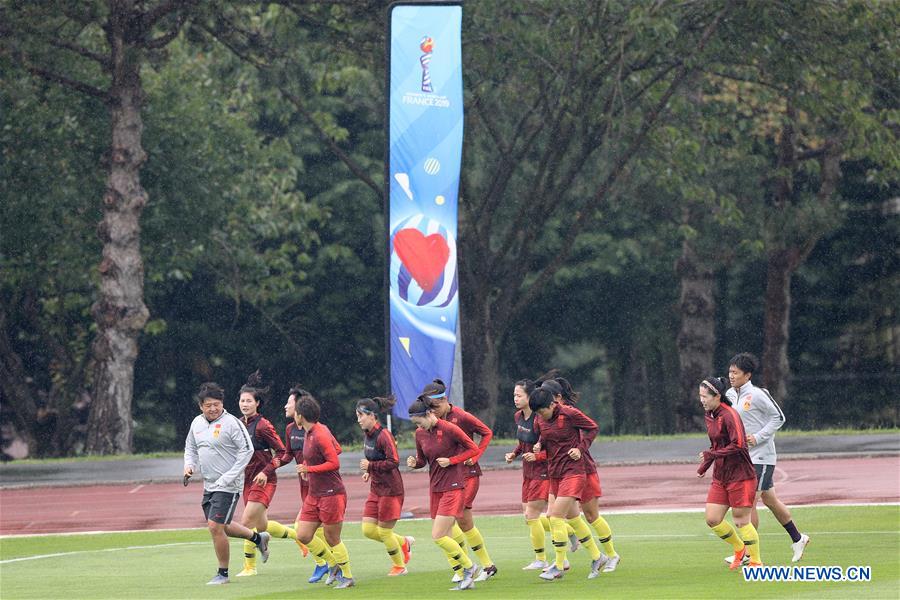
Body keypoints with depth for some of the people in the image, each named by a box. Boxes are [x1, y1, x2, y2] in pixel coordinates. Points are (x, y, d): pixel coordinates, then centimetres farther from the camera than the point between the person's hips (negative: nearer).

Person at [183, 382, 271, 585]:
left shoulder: (231, 423, -15)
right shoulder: (197, 423, 7)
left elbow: (247, 450, -16)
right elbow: (191, 448, 21)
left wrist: (228, 477, -19)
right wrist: (189, 466, 1)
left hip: (228, 486, -8)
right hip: (209, 485, 8)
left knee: (215, 526, -12)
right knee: (220, 527, 17)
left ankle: (223, 573, 3)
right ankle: (258, 538, 39)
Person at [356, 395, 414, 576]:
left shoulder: (383, 435, -19)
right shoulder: (368, 435, 8)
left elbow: (393, 462, -24)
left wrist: (371, 466, -20)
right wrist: (369, 472, 5)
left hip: (390, 489, -9)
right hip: (376, 488, 9)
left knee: (384, 532, 1)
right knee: (368, 530, 5)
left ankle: (399, 566, 21)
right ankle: (403, 543, 25)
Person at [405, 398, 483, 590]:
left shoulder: (449, 429, -14)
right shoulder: (420, 434, 5)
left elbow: (474, 449, -7)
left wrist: (451, 460, -15)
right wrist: (414, 463, -5)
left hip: (454, 488, -7)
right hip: (436, 489, 7)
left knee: (438, 536, -14)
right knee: (443, 538, 7)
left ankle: (469, 567, 4)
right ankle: (465, 578, 16)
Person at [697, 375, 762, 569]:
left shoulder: (729, 415, -18)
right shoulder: (709, 415, 9)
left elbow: (738, 446, -24)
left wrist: (711, 455, -20)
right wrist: (703, 467, 16)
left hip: (740, 476, -8)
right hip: (720, 478, 8)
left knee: (741, 520, -2)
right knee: (712, 520, 4)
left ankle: (756, 562, 12)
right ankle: (739, 549, 26)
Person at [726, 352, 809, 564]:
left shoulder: (757, 395, -14)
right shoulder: (730, 395, 8)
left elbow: (778, 417, -10)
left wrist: (758, 438, -17)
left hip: (761, 456, -8)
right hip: (743, 457, 8)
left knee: (749, 502, -11)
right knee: (770, 500, 14)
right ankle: (797, 539, 28)